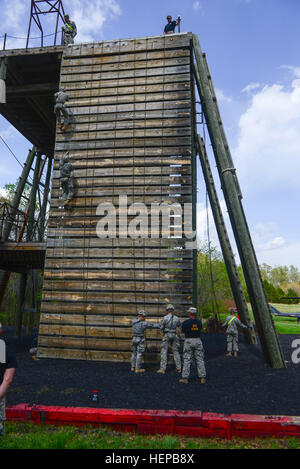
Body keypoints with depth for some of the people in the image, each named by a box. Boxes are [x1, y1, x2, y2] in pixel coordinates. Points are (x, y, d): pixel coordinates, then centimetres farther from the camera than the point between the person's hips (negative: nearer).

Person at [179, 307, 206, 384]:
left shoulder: (186, 322, -11)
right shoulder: (199, 322, 0)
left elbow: (182, 331, 5)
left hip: (188, 341, -3)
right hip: (198, 341, 3)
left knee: (187, 360, 4)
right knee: (200, 360, 8)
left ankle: (185, 378, 7)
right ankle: (202, 378, 9)